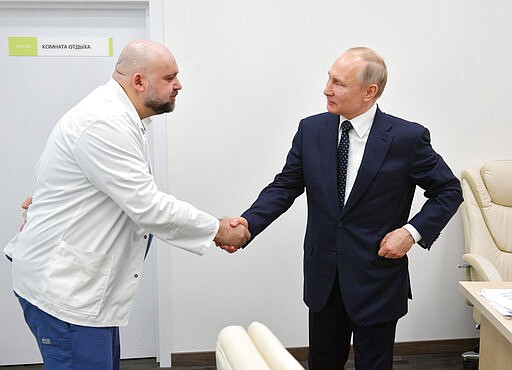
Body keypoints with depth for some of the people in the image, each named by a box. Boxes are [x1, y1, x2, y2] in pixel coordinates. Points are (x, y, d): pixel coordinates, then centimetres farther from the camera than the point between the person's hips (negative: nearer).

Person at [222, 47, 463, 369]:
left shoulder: (408, 137, -12)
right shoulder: (311, 130, -1)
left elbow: (449, 190, -1)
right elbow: (285, 186, 0)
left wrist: (413, 231, -15)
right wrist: (247, 223, -16)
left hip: (377, 279, -3)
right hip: (323, 278, 4)